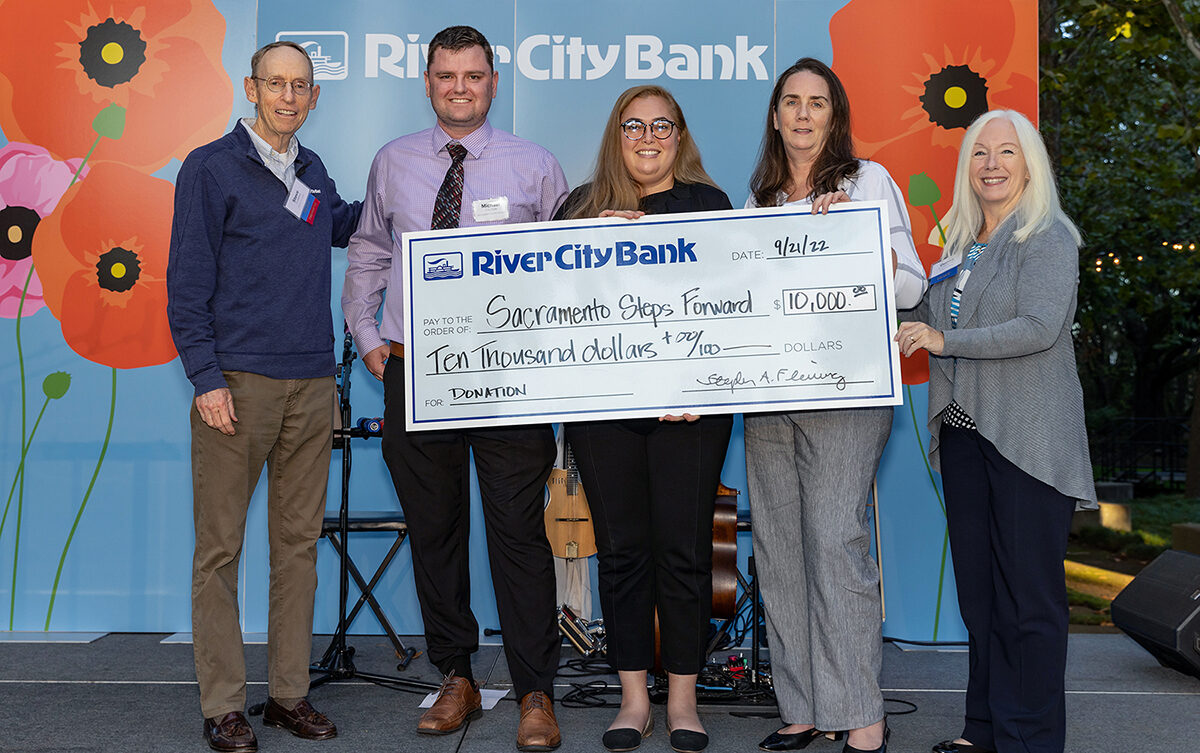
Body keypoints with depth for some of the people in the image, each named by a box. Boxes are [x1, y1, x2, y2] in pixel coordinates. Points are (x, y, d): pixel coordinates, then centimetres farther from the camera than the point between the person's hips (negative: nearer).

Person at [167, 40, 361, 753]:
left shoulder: (313, 171, 16)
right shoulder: (212, 167, 0)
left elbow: (344, 225, 36)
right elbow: (187, 282, -4)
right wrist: (206, 378, -12)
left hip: (311, 383, 6)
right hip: (239, 380, -5)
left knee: (299, 541, 8)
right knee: (221, 546, -1)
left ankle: (290, 692, 18)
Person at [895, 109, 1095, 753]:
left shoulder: (1047, 237, -4)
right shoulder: (960, 242, 18)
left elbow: (1039, 327, -17)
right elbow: (935, 320, 25)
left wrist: (943, 340, -18)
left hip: (1027, 436, -7)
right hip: (963, 431, 7)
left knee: (1029, 593, -3)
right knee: (976, 587, 11)